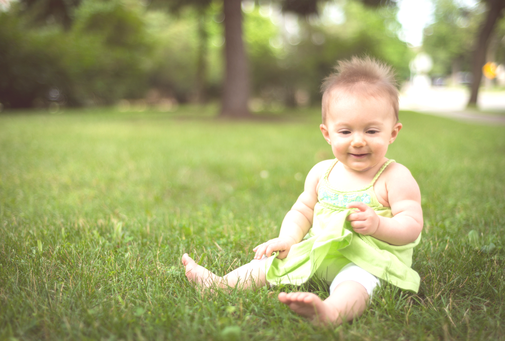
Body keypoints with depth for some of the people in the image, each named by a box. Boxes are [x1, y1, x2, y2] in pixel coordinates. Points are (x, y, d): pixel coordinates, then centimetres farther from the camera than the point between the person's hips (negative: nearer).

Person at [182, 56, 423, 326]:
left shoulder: (396, 178, -9)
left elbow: (412, 225, -13)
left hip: (368, 260, -6)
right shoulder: (322, 173, 6)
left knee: (354, 283, -37)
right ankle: (221, 284, 6)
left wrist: (378, 225, -32)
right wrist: (287, 238, -2)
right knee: (274, 259, 2)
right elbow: (303, 210, 16)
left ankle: (332, 311, -64)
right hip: (319, 252, 7)